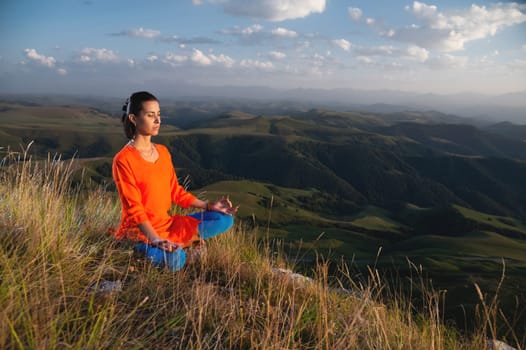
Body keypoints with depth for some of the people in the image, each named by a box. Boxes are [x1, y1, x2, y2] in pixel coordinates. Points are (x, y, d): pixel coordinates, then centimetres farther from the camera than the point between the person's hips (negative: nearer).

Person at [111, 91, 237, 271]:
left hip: (167, 223, 7)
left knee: (224, 219, -2)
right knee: (175, 260, -36)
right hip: (139, 231, -7)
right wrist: (155, 239, -29)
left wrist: (208, 205, 3)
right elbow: (134, 208, -19)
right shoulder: (123, 160, -15)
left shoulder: (163, 152, 7)